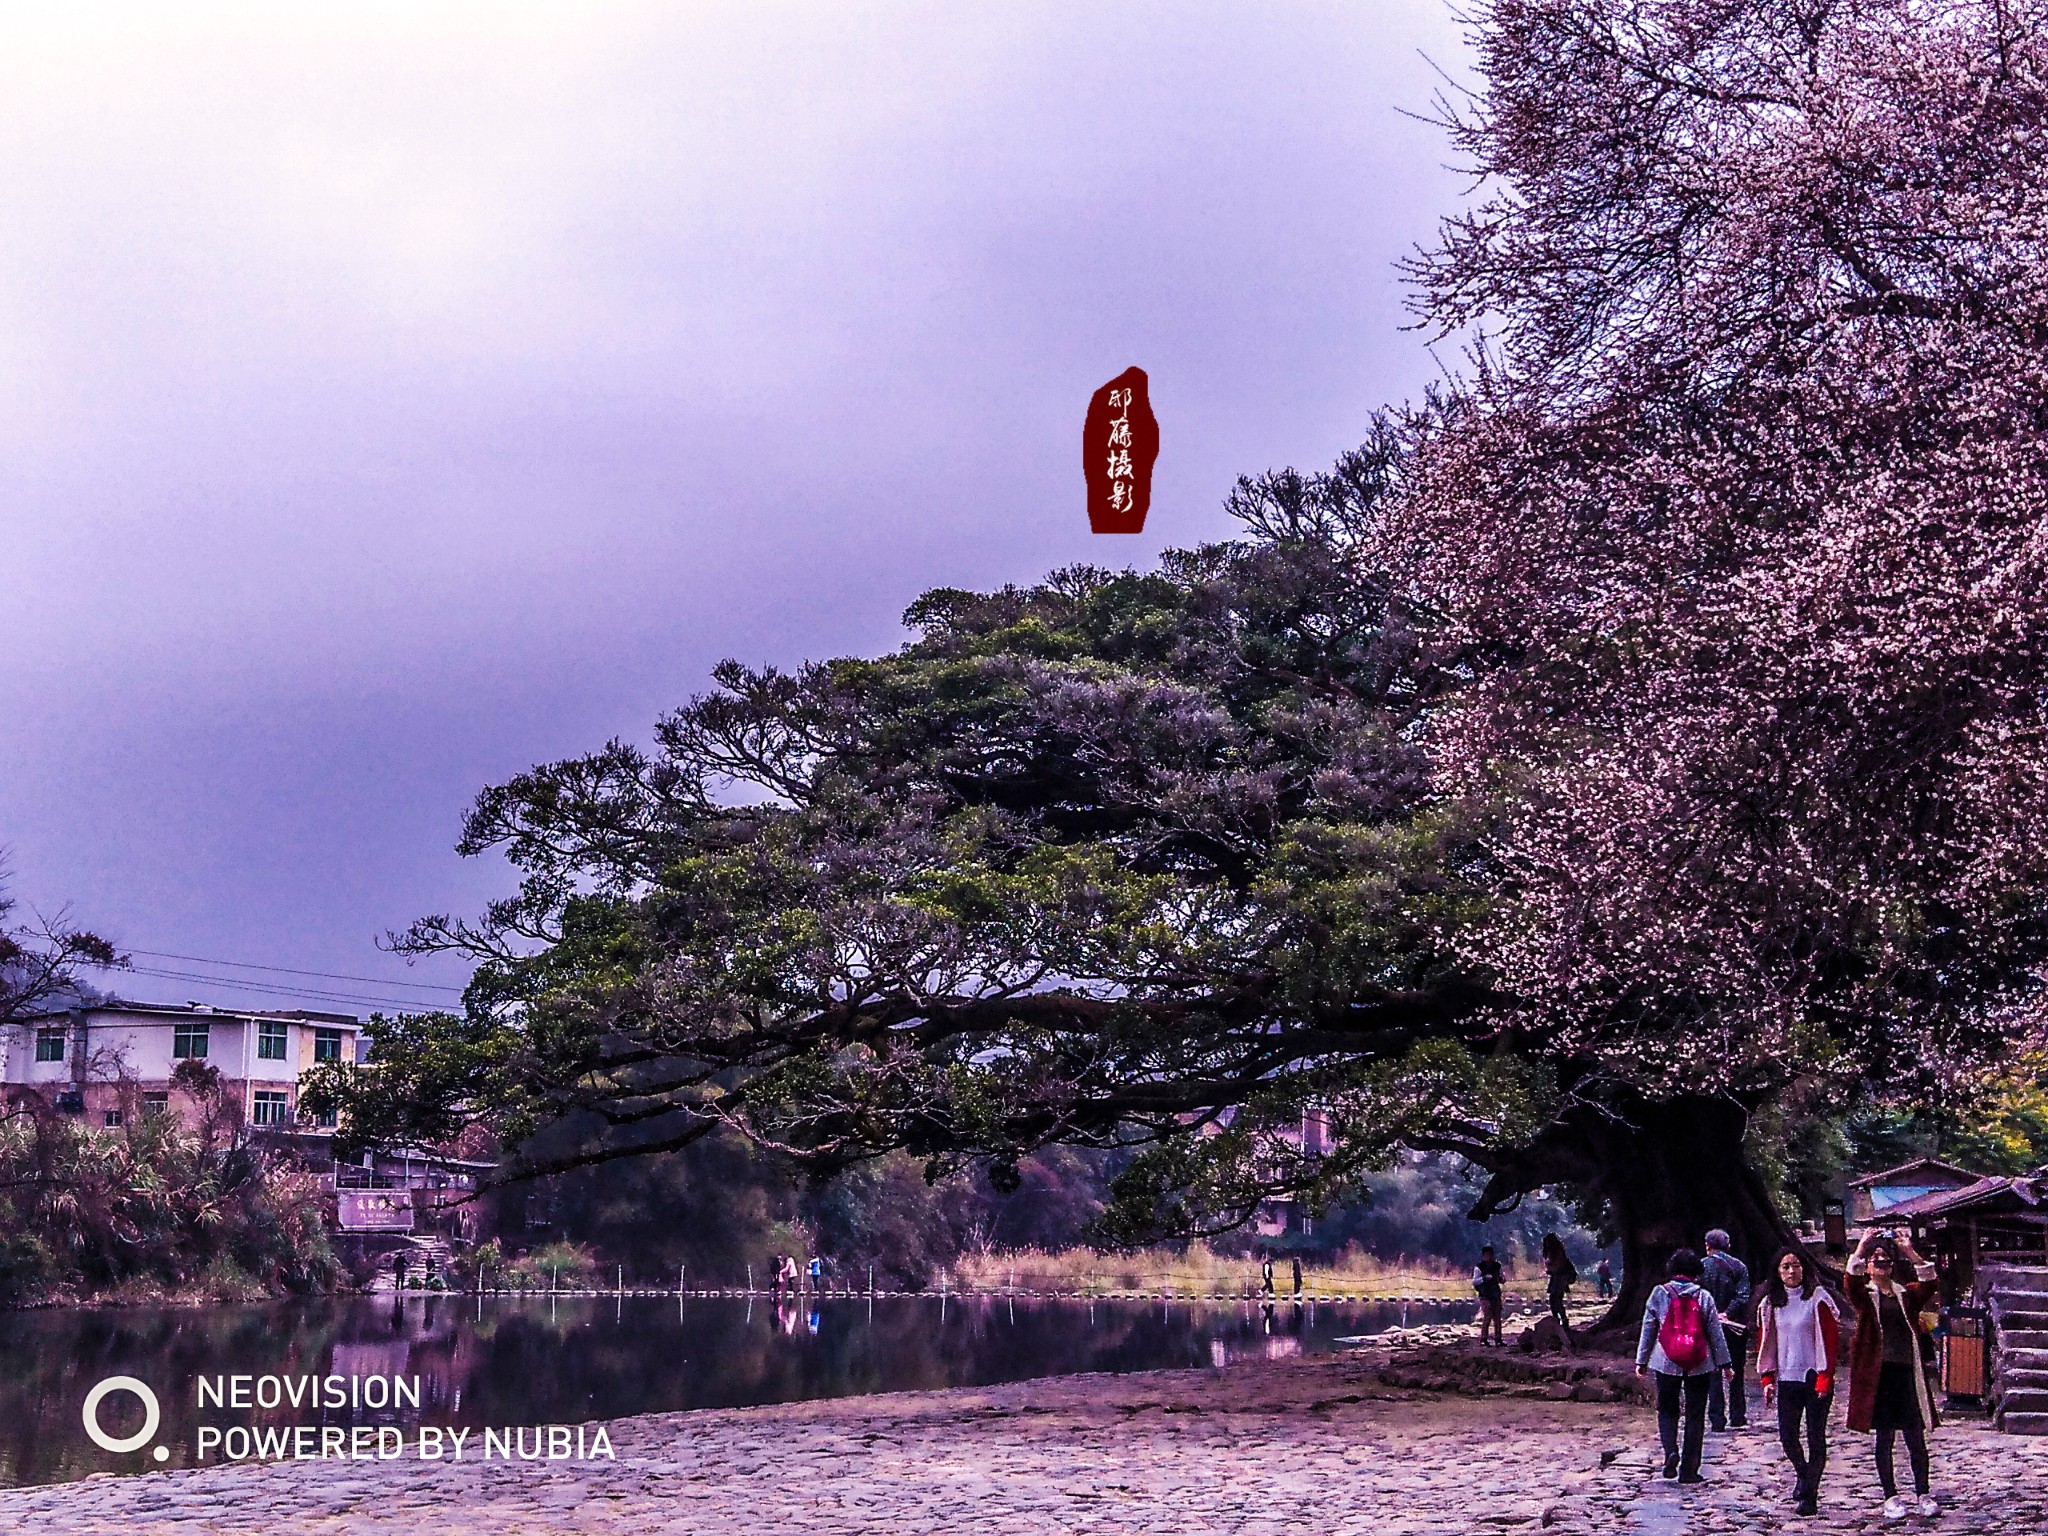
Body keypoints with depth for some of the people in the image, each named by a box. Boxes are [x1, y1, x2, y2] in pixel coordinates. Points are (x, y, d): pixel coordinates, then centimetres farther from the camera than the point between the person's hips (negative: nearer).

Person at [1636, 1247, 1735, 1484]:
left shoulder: (1659, 1294, -3)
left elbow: (1648, 1329, 1)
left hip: (1667, 1364, 0)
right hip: (1699, 1366, 0)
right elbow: (1716, 1333, 1)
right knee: (1695, 1416, 8)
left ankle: (1671, 1451, -11)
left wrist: (1641, 1360, 9)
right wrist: (1724, 1363, 9)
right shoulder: (1703, 1296, -2)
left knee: (1667, 1411, 15)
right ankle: (1689, 1469, 7)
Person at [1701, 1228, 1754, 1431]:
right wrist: (1727, 1314, -13)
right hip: (1736, 1328, 2)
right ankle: (1737, 1418, 16)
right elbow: (1743, 1296, -9)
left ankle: (1717, 1420, 0)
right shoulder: (1739, 1266, 2)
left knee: (1713, 1375, 3)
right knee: (1736, 1374, 14)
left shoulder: (1701, 1266, -4)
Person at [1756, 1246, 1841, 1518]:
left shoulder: (1817, 1300, -6)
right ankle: (1803, 1473, 33)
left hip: (1815, 1379, -4)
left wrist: (1825, 1379, -12)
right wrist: (1768, 1378, 4)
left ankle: (1808, 1496, 7)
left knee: (1815, 1437, 0)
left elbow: (1830, 1341, -8)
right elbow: (1765, 1342, 11)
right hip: (1787, 1380, 4)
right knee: (1787, 1435, 4)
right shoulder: (1771, 1303, 7)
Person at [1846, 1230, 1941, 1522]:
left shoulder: (1906, 1294, 12)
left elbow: (1928, 1285, -7)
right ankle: (1891, 1497, 9)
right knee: (1885, 1436, 3)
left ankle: (1923, 1494, 11)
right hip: (1879, 1372, -2)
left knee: (1916, 1436, 2)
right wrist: (1861, 1247, -23)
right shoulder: (1864, 1295, 5)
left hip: (1907, 1370, 2)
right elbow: (1851, 1283, -16)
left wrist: (1911, 1253, -15)